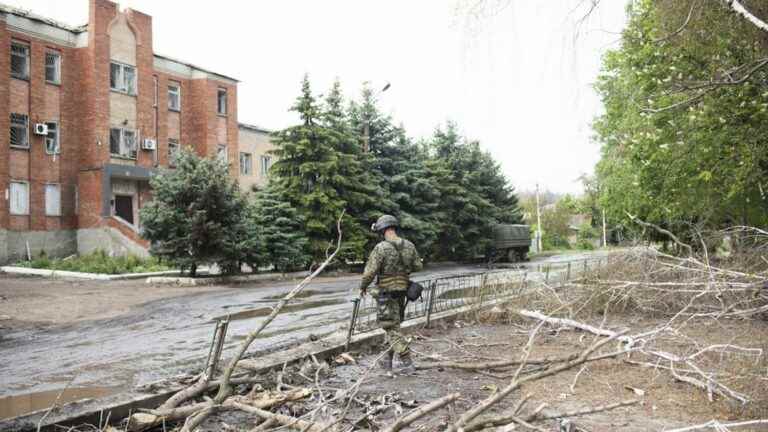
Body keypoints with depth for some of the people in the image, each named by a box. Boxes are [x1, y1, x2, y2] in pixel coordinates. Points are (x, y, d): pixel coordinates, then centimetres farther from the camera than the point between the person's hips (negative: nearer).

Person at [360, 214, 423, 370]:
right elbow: (418, 266, 9)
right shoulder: (409, 246, 0)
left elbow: (370, 271, -17)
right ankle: (387, 359, 26)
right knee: (393, 324, 19)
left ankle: (406, 360, -5)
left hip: (386, 292, -6)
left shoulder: (381, 248, -17)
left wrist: (363, 287, 0)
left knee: (392, 328, -1)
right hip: (402, 291, 6)